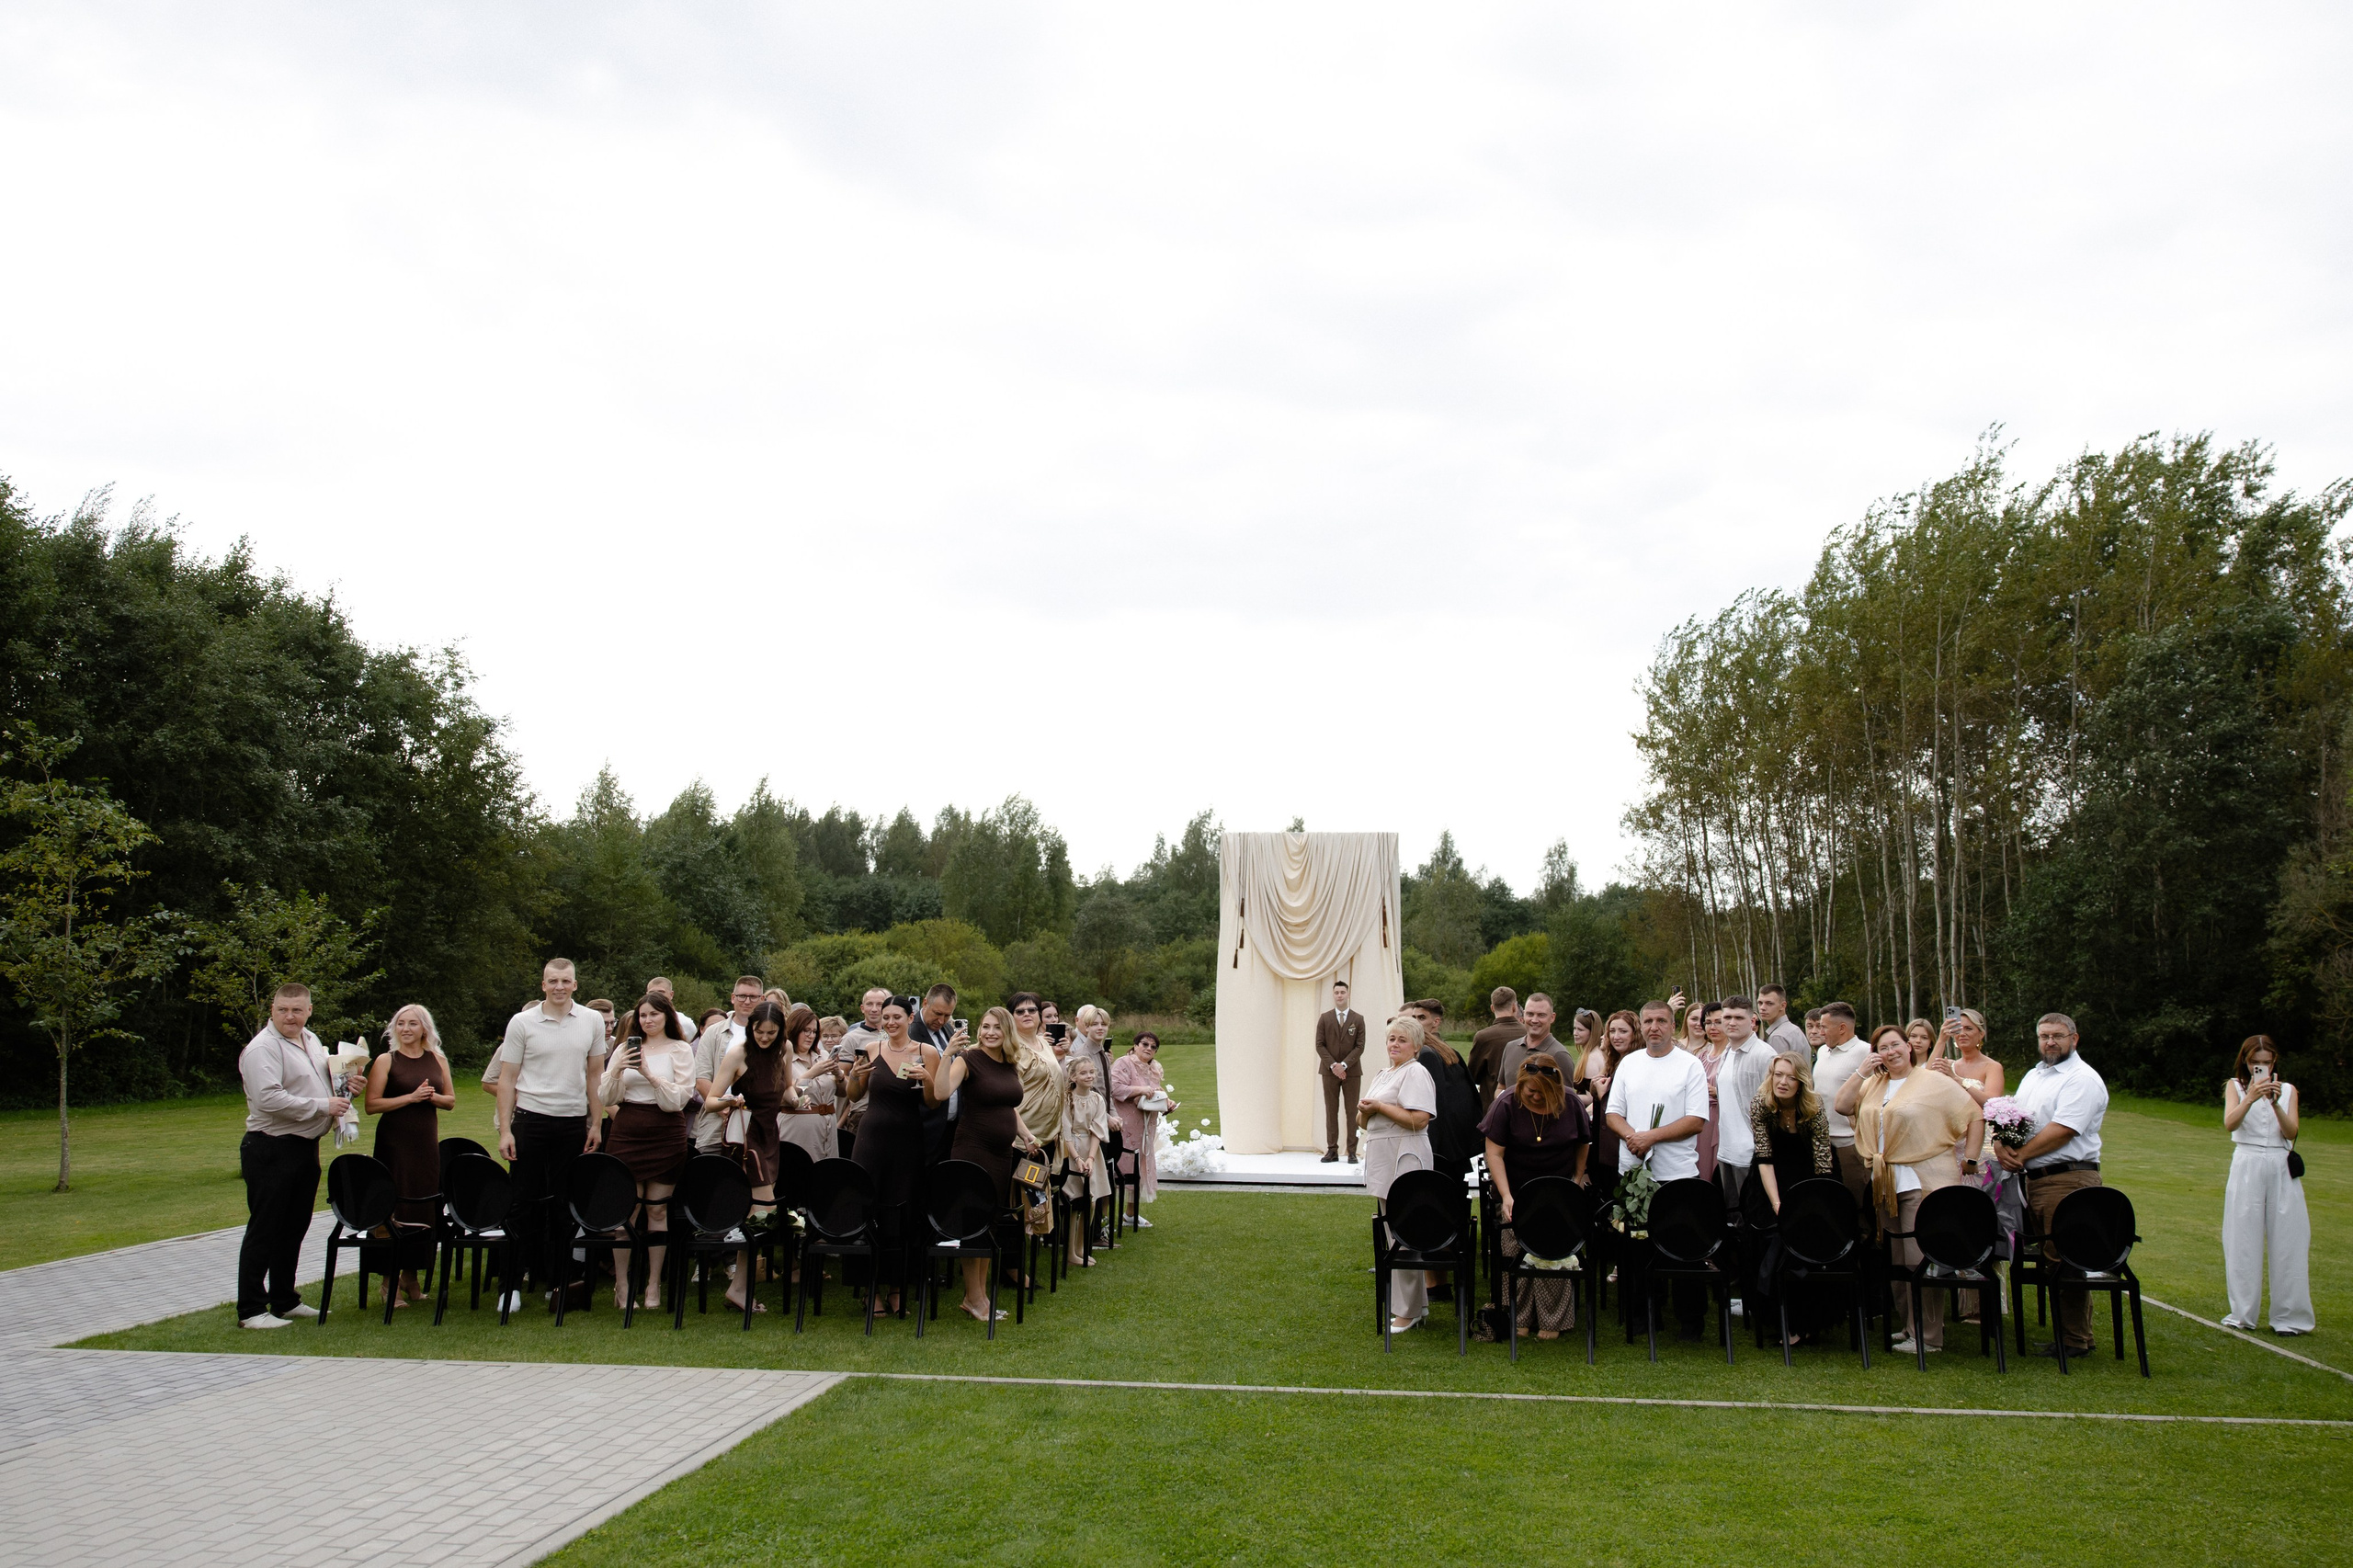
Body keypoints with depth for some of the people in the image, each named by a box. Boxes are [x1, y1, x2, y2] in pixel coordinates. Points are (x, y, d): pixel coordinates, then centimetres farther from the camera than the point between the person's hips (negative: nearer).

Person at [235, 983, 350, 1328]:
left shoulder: (311, 1040, 13)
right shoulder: (262, 1048, -15)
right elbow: (269, 1099, -25)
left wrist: (341, 1090, 8)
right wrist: (323, 1106, -20)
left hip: (306, 1146, 9)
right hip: (272, 1150, -9)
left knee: (295, 1228, 15)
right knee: (264, 1231, -4)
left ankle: (285, 1300, 25)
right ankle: (250, 1310, 2)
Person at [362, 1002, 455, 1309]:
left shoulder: (438, 1060, 10)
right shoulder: (386, 1061, -1)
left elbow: (451, 1101, 13)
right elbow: (372, 1105, -8)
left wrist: (432, 1097, -7)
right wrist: (411, 1097, -16)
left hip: (427, 1142, 4)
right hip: (395, 1142, -4)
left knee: (424, 1209, 4)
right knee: (395, 1209, -5)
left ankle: (412, 1277, 16)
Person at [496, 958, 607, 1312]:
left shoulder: (591, 1022, 5)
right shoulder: (522, 1023, -1)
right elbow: (507, 1079, 0)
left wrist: (595, 1123, 5)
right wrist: (505, 1130, -6)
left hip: (573, 1123, 2)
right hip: (530, 1121, -2)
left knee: (564, 1206, 7)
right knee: (525, 1202, 2)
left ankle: (556, 1282, 15)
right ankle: (513, 1280, 10)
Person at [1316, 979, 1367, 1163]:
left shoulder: (1358, 1019, 4)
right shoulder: (1324, 1019, 6)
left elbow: (1360, 1046, -2)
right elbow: (1320, 1045, 1)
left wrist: (1344, 1064, -13)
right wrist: (1333, 1065, -10)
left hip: (1352, 1072, -1)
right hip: (1329, 1071, 1)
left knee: (1352, 1112, -1)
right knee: (1331, 1112, 2)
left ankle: (1352, 1152, 1)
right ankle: (1332, 1151, 4)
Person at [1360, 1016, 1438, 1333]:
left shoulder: (1415, 1073, -10)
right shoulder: (1383, 1074, 18)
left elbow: (1419, 1119, -22)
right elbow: (1365, 1123, 22)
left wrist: (1379, 1107, -15)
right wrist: (1365, 1112, -1)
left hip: (1404, 1160, -10)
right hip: (1382, 1161, 10)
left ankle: (1408, 1310, 0)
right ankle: (1413, 1303, 22)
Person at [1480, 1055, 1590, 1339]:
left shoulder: (1571, 1103, -6)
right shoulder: (1507, 1104, -13)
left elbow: (1583, 1144, 10)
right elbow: (1494, 1152, -15)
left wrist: (1578, 1181, 7)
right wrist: (1506, 1196, -22)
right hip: (1518, 1190, -1)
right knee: (1515, 1253, -3)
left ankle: (1552, 1321, 5)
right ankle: (1519, 1318, 8)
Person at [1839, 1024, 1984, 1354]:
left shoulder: (1935, 1082, -1)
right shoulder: (1874, 1085, 15)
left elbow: (1975, 1117, 0)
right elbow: (1842, 1105, 6)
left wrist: (1969, 1158, -5)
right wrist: (1863, 1072, 0)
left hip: (1924, 1182, -6)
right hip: (1885, 1184, 6)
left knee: (1921, 1259, -10)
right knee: (1897, 1261, 10)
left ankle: (1927, 1336, -3)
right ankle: (1908, 1326, 20)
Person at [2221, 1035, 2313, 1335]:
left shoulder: (2288, 1090, 10)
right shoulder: (2235, 1086, 6)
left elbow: (2291, 1133, -4)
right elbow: (2229, 1124, -12)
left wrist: (2275, 1103, -20)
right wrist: (2251, 1098, -28)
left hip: (2281, 1170, 1)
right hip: (2246, 1168, -1)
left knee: (2286, 1242, -1)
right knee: (2243, 1243, 0)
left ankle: (2288, 1317, 6)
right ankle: (2242, 1314, 7)